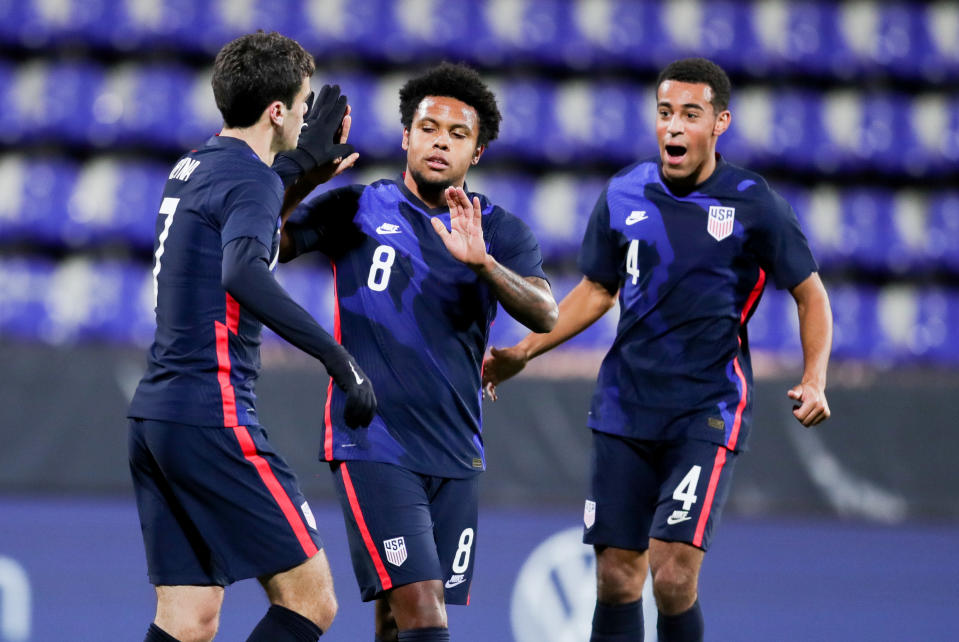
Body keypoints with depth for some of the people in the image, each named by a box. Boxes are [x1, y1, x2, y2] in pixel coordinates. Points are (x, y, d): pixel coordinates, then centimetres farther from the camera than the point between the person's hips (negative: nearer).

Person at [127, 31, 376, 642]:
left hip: (153, 415, 9)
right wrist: (338, 358, -32)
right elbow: (242, 273, -30)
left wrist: (302, 163, 41)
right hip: (213, 416, -9)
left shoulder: (193, 167, 16)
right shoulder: (251, 177, -11)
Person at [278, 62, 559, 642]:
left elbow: (546, 316, -9)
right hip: (373, 446, -4)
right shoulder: (356, 211, 2)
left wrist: (482, 262, -27)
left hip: (455, 453, 4)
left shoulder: (501, 231, 7)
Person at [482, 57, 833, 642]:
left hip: (709, 413, -4)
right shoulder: (623, 196, 4)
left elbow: (811, 295, 3)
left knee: (673, 575, -16)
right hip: (624, 411, 4)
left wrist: (814, 382, -11)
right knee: (617, 576, 4)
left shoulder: (754, 205, -5)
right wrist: (524, 352, 9)